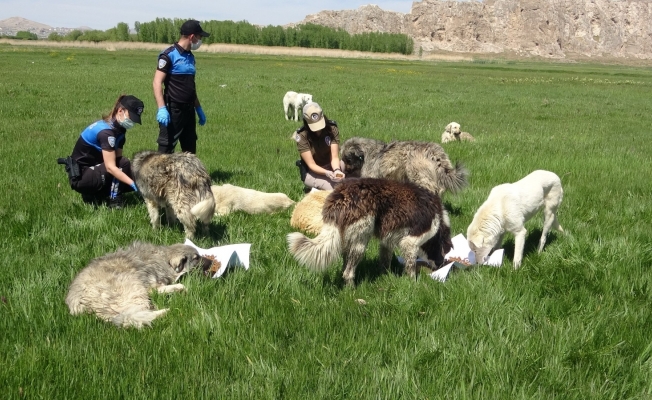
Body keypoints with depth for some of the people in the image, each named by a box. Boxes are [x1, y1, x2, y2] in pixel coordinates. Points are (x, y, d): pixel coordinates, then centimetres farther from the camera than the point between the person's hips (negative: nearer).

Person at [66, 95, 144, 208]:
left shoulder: (119, 128, 4)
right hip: (80, 177, -10)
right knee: (123, 164, -24)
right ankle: (113, 201, -12)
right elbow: (110, 167, -31)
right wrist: (134, 184, -36)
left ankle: (92, 194, 8)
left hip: (93, 171, 10)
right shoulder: (106, 132, -25)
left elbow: (117, 158, -3)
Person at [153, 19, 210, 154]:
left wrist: (199, 109, 23)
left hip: (189, 110, 8)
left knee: (190, 149, 14)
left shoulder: (190, 56, 13)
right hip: (173, 110, -8)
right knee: (166, 149, -6)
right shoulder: (169, 55, -11)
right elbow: (157, 83, -16)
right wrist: (161, 109, -25)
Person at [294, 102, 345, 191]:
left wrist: (337, 170, -39)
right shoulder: (302, 136, -21)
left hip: (330, 166, 4)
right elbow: (311, 164, -22)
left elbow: (334, 157, -17)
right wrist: (326, 173, -41)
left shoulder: (332, 129, -13)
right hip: (312, 172, -4)